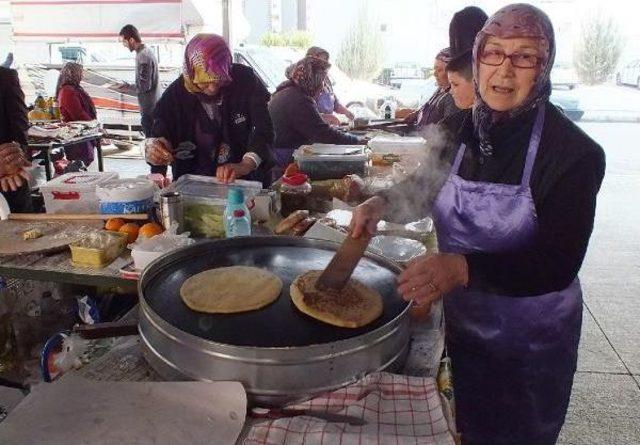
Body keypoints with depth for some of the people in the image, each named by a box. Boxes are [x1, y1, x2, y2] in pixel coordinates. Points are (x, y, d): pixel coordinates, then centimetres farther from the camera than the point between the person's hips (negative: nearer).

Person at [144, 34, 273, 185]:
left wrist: (245, 166, -33)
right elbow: (160, 134, -1)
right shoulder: (175, 95, -8)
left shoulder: (245, 80, -10)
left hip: (244, 181, -3)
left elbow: (264, 130, -16)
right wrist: (152, 147, -27)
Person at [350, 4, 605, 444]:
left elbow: (558, 265, -25)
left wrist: (464, 268, -40)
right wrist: (382, 203, -12)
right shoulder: (457, 129, -8)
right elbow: (429, 187, 9)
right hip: (462, 321, 4)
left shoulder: (574, 152, -22)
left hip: (530, 343, -4)